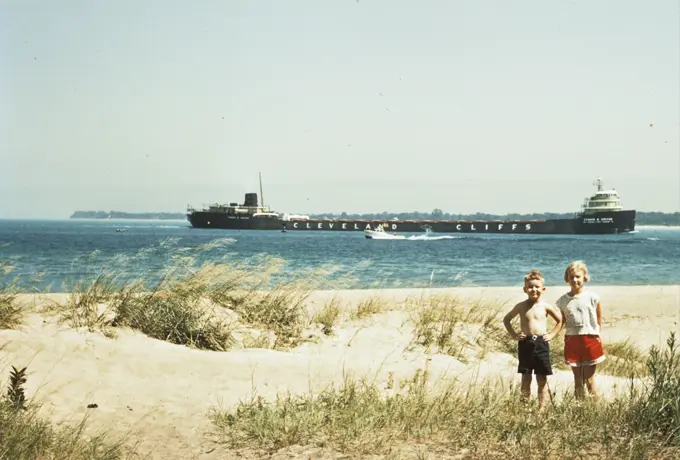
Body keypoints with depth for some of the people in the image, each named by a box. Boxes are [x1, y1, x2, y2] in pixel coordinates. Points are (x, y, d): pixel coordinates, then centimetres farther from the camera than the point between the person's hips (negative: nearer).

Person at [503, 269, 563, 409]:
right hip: (525, 344, 0)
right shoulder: (521, 306, 1)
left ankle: (542, 407, 9)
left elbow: (560, 320, 14)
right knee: (526, 377, 3)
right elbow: (506, 320, 13)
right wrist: (514, 335, 4)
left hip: (541, 344, 0)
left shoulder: (546, 307, 1)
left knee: (542, 379, 3)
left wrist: (551, 334, 4)